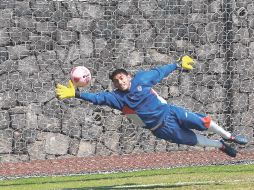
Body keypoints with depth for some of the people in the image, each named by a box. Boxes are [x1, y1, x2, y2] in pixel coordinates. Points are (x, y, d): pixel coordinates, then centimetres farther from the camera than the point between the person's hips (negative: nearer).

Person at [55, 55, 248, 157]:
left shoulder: (141, 79, -8)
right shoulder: (117, 98, -11)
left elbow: (159, 71, 4)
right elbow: (97, 98, -20)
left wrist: (178, 64, 12)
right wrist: (76, 94, -32)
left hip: (170, 112, 0)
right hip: (162, 128, 0)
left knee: (203, 122, 0)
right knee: (193, 140, 6)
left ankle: (229, 137, 26)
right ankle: (222, 146, 28)